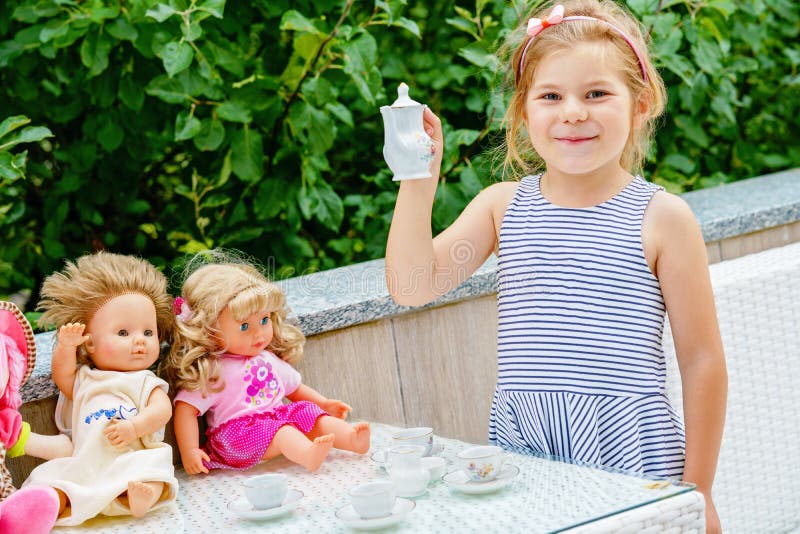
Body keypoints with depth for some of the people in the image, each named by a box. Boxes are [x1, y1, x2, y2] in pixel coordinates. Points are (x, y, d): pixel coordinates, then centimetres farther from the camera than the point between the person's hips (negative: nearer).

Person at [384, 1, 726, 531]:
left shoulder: (661, 218, -4)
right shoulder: (503, 205, 7)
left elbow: (702, 361, -1)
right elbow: (412, 287, -1)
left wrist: (697, 491, 1)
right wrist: (419, 181, -12)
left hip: (628, 453, -3)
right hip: (518, 448, 3)